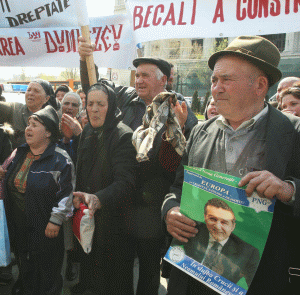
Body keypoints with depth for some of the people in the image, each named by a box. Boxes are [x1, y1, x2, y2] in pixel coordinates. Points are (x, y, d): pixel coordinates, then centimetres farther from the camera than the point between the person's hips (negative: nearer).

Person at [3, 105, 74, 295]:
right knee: (25, 269, 23)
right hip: (18, 224, 6)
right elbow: (8, 184, 20)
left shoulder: (60, 160, -15)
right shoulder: (19, 154, 6)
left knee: (46, 276, 10)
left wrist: (55, 220, -18)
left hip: (45, 227, -6)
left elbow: (66, 193, -16)